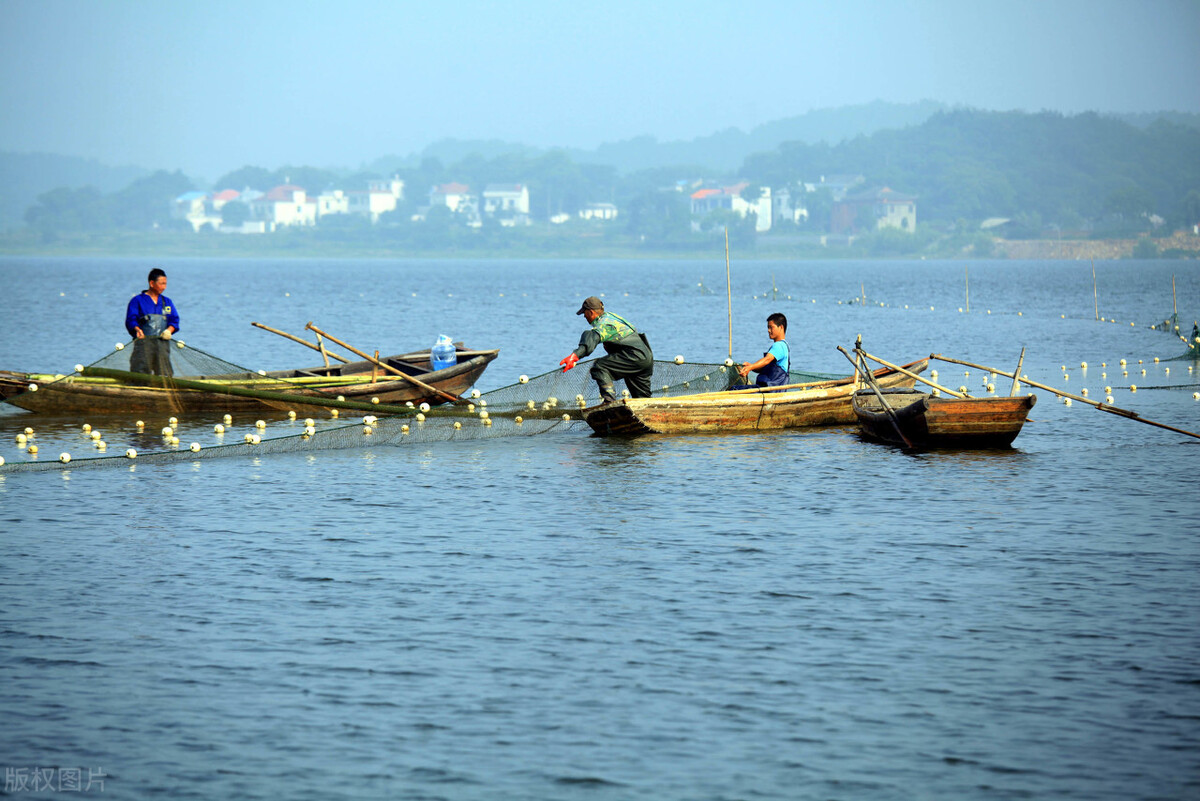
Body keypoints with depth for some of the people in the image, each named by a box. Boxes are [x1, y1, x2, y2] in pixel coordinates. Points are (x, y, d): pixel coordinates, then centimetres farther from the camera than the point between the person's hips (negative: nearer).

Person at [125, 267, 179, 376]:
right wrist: (137, 329, -22)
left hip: (162, 342, 4)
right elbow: (130, 320, -1)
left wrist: (169, 330, -5)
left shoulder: (167, 302, 22)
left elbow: (174, 320, 16)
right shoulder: (137, 301, 8)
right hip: (144, 341, -4)